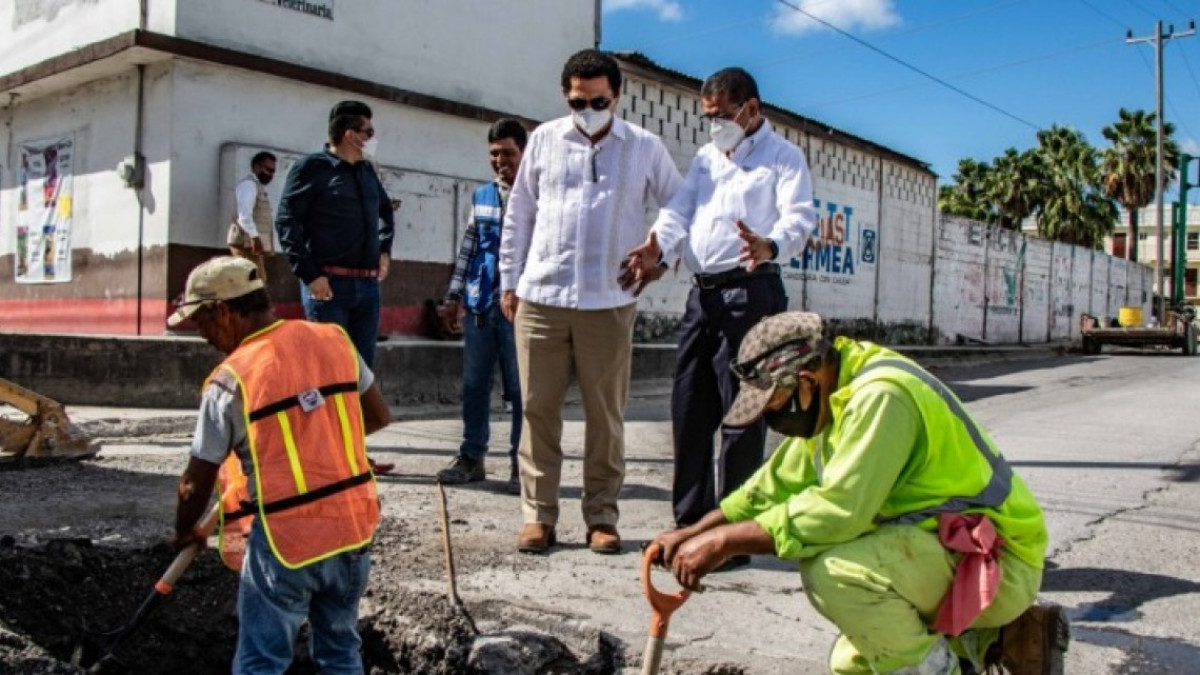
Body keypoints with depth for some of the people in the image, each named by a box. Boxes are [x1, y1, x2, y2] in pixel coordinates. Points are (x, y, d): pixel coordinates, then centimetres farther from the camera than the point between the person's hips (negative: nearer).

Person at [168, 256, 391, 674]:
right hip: (355, 523, 5)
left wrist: (184, 533, 17)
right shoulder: (335, 339, 1)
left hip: (288, 539, -5)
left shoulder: (230, 380, -11)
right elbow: (378, 416, 10)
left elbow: (197, 483, -2)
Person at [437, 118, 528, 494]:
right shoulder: (481, 198, 14)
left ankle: (520, 464, 10)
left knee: (521, 387, 1)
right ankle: (471, 457, 20)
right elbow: (468, 248, 17)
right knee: (474, 384, 10)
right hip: (479, 304, 5)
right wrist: (455, 294, 12)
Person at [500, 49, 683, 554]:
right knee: (538, 408, 3)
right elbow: (519, 215, 14)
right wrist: (509, 280, 12)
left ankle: (601, 517, 14)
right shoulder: (545, 140, 9)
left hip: (609, 302, -1)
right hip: (540, 296, 1)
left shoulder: (645, 147, 5)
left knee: (606, 413, 3)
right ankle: (538, 514, 12)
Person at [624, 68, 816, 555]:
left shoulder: (783, 157, 2)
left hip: (750, 292, -7)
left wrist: (770, 247, -36)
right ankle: (690, 523, 20)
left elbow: (799, 218, -13)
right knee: (688, 410, 8)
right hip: (702, 293, 7)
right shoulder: (706, 158, 22)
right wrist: (658, 249, -13)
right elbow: (679, 209, 9)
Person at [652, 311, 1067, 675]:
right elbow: (777, 483, 11)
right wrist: (694, 533, 4)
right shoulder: (832, 396, 4)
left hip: (994, 558, -10)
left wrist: (726, 541, -23)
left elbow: (837, 510, -31)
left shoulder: (880, 396, -26)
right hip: (946, 546, 10)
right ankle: (994, 639, 17)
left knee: (832, 570, -31)